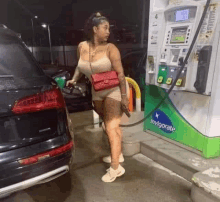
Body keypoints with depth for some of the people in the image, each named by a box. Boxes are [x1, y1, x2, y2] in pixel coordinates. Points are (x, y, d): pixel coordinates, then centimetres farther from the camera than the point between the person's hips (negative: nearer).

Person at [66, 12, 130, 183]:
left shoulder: (110, 48, -18)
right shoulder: (82, 47, -3)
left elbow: (120, 73, -18)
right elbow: (80, 66, 15)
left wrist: (124, 96, -19)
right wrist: (74, 80, 3)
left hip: (114, 90, -6)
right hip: (98, 93, 6)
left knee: (112, 128, -8)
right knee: (109, 126, 17)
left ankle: (115, 167, 2)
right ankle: (118, 154, 36)